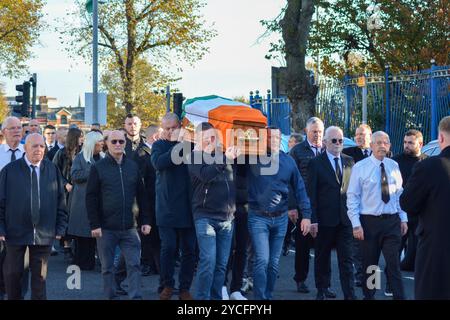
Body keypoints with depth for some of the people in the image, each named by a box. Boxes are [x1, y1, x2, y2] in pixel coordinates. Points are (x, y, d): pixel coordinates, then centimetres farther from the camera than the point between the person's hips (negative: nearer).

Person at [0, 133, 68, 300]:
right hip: (16, 232, -1)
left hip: (44, 234, 1)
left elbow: (61, 201, 6)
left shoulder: (52, 170, 3)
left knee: (40, 274, 9)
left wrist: (60, 228, 1)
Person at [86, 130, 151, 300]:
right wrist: (94, 225, -8)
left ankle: (136, 297, -1)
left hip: (129, 227, 2)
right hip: (106, 228, -2)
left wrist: (145, 221, 7)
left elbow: (141, 195, 11)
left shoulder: (133, 166, 7)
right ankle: (111, 296, 19)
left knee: (134, 265, -3)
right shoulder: (98, 167, -1)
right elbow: (91, 198, -3)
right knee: (107, 267, 8)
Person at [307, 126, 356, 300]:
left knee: (346, 258, 1)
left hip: (345, 218, 2)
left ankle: (349, 294, 1)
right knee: (322, 257, 10)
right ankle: (322, 290, 23)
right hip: (325, 219, -2)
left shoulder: (349, 161, 9)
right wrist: (313, 220, -10)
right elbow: (311, 194, -5)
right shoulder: (316, 163, -2)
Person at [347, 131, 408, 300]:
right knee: (369, 265, 8)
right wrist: (356, 224, -11)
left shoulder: (394, 166, 6)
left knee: (394, 264, -3)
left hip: (392, 221, 2)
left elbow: (399, 194, 12)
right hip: (369, 222, -2)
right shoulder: (360, 167, -5)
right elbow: (352, 197, -5)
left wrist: (403, 218, 7)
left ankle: (400, 297, 0)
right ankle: (368, 296, 21)